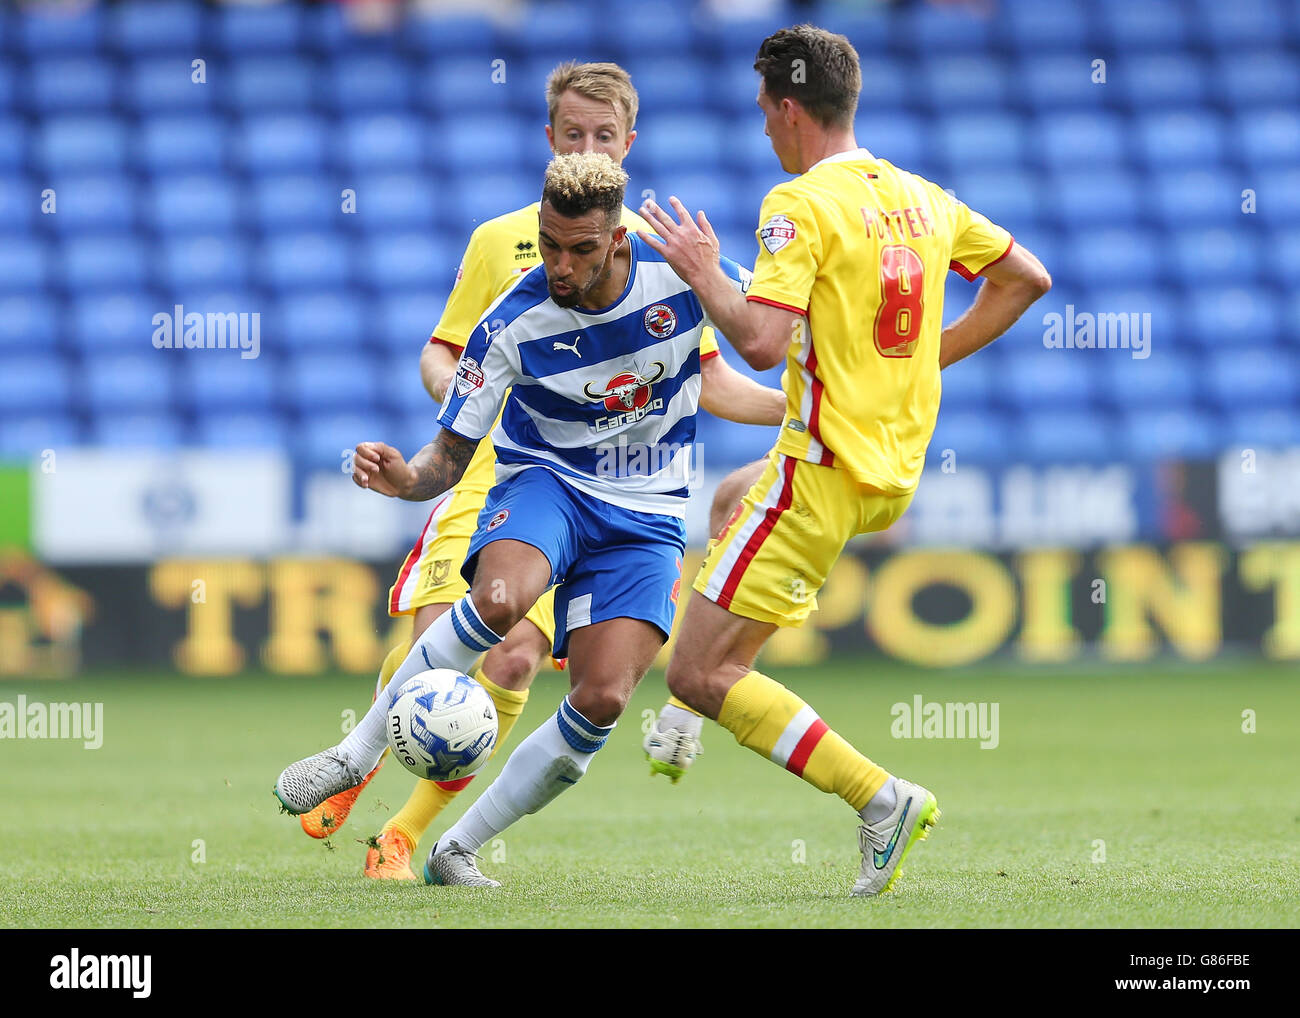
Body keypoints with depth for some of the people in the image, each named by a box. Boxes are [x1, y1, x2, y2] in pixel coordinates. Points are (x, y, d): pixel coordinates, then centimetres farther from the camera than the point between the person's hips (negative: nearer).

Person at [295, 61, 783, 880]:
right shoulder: (500, 240, 10)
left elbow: (711, 382, 12)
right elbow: (441, 353, 12)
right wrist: (457, 391, -12)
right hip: (489, 479, 0)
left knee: (515, 659, -16)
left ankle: (405, 835, -2)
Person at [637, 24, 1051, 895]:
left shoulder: (801, 205, -16)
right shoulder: (922, 198, 8)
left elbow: (763, 342, -26)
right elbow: (1028, 278, 18)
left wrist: (703, 272, -10)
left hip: (824, 472, -9)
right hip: (897, 475, 9)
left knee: (702, 675, -7)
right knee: (731, 506, 38)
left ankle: (880, 797, -16)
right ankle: (686, 725, 37)